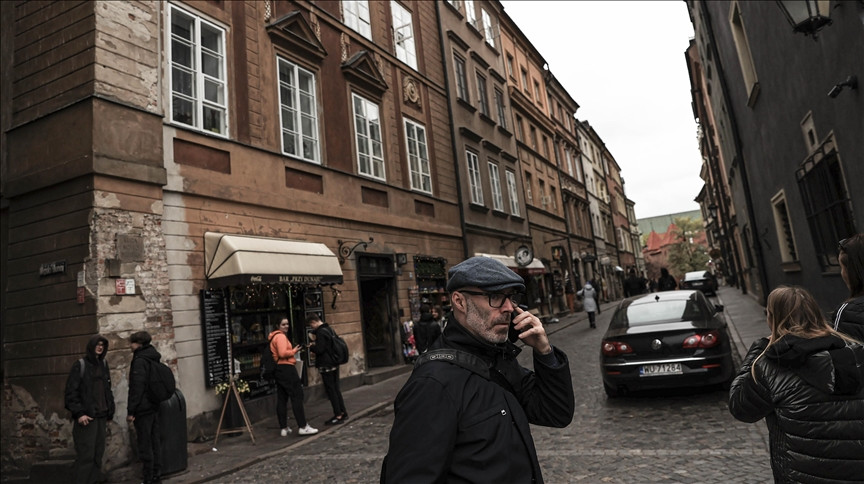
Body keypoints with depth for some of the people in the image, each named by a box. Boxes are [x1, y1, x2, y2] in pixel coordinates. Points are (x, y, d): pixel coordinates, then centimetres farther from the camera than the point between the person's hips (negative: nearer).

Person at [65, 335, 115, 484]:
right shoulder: (80, 365, -4)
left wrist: (110, 412, 12)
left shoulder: (103, 365, 13)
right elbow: (71, 392, -8)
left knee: (98, 452, 9)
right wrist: (79, 413, -16)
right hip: (86, 417, -6)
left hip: (101, 416, 6)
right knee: (86, 454, -7)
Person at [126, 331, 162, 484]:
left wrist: (131, 411, -15)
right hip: (155, 407, 9)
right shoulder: (154, 358, 12)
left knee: (145, 444, 0)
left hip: (143, 408, -9)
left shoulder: (139, 361, -15)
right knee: (155, 442, 14)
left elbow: (136, 387, -19)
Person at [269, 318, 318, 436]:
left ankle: (283, 428, 16)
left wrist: (292, 351, 13)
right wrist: (294, 351, -8)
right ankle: (303, 427, -5)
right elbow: (283, 353, -23)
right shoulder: (281, 336, -12)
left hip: (278, 369, 11)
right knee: (297, 396, -7)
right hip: (286, 368, -10)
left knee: (282, 399, 11)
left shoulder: (274, 337, 20)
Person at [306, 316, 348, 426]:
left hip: (326, 366, -9)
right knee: (336, 389, 16)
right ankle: (343, 412, 21)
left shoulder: (320, 332, -17)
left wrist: (311, 347, -1)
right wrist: (315, 345, 15)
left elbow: (319, 349, -21)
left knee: (330, 390, -2)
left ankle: (338, 416, 1)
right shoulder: (330, 329, 12)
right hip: (334, 364, 9)